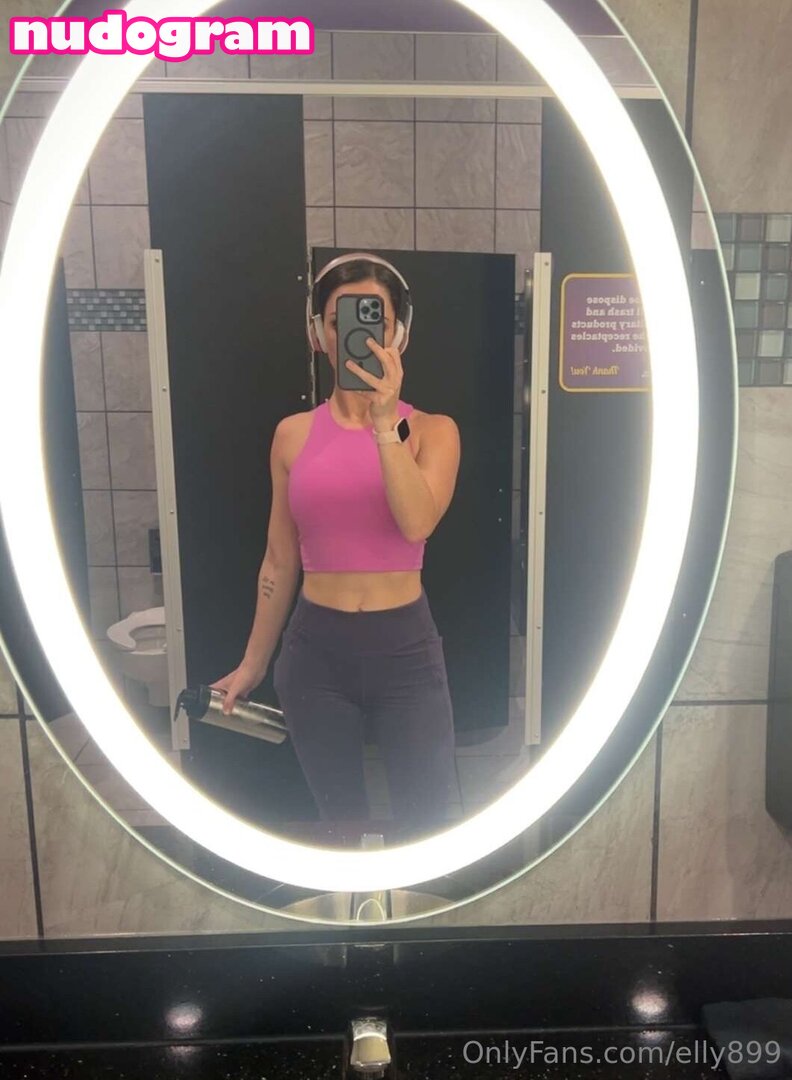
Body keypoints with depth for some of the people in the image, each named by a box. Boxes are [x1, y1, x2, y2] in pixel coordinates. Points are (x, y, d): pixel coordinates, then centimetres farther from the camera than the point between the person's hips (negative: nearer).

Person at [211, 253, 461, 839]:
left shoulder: (432, 429, -2)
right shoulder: (293, 434, 3)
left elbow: (417, 523, -20)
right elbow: (280, 561, 9)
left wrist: (385, 421, -26)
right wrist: (253, 662, 13)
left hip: (405, 647, -1)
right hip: (316, 649, 2)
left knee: (429, 819, 6)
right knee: (340, 817, 16)